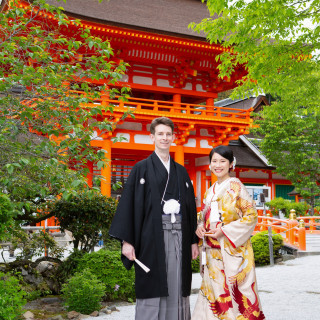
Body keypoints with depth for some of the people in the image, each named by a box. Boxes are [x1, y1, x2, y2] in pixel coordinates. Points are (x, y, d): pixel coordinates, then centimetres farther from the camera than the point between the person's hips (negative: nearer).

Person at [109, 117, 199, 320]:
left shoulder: (181, 172, 15)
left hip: (179, 236, 4)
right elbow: (128, 204, -3)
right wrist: (127, 240, -11)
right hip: (152, 237, -3)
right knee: (152, 290, -1)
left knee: (177, 290, 5)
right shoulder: (141, 169, 3)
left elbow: (191, 206, 15)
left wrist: (194, 240, 11)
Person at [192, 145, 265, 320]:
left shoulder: (236, 186, -6)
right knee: (212, 290, 9)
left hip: (232, 249, -6)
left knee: (233, 290, -4)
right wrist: (199, 227, -1)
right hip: (212, 251, 6)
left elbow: (251, 216, -10)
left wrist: (224, 231, -16)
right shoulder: (211, 190, 13)